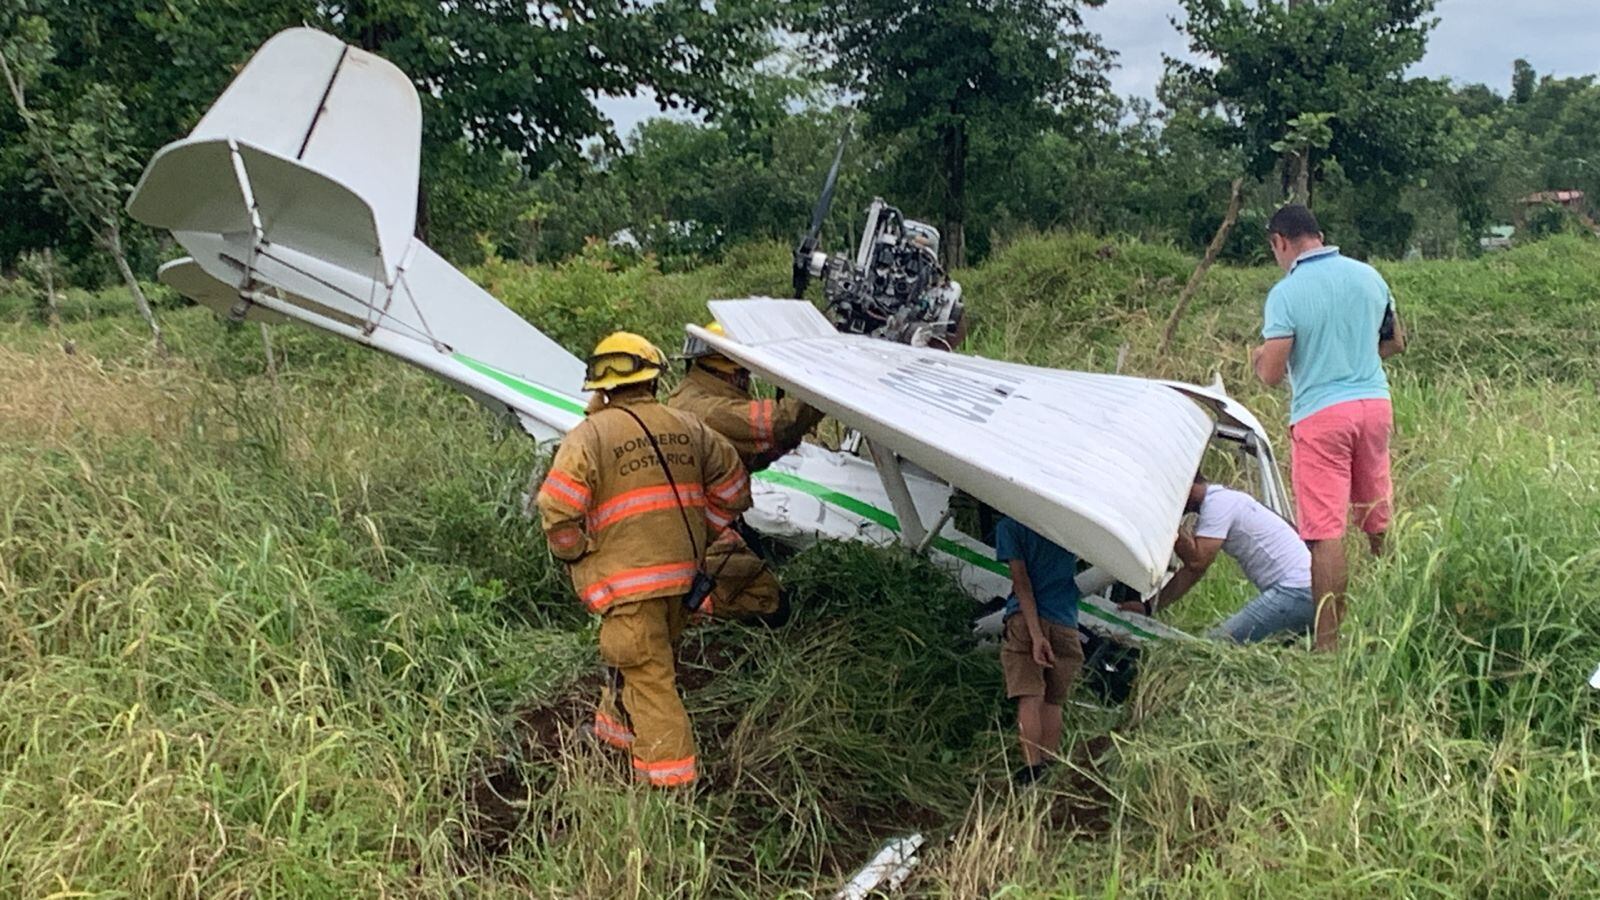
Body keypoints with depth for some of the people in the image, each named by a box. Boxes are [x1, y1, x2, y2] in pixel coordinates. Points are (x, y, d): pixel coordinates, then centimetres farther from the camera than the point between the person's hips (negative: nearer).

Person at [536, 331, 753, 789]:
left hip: (628, 578, -6)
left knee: (647, 674, -1)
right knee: (648, 657, 24)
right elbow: (731, 484, 13)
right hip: (684, 573, 6)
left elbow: (558, 509, -15)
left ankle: (669, 777, 0)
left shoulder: (588, 436, -8)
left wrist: (575, 555, 2)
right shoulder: (687, 427, 7)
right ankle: (617, 728, 43)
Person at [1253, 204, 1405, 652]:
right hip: (1375, 403, 6)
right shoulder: (1368, 275, 7)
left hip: (1320, 415, -6)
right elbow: (1395, 342, 19)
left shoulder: (1286, 293, -12)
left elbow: (1270, 374, -14)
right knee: (1378, 520, 19)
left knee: (1325, 530, -4)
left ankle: (1329, 640, -1)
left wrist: (1260, 358, 8)